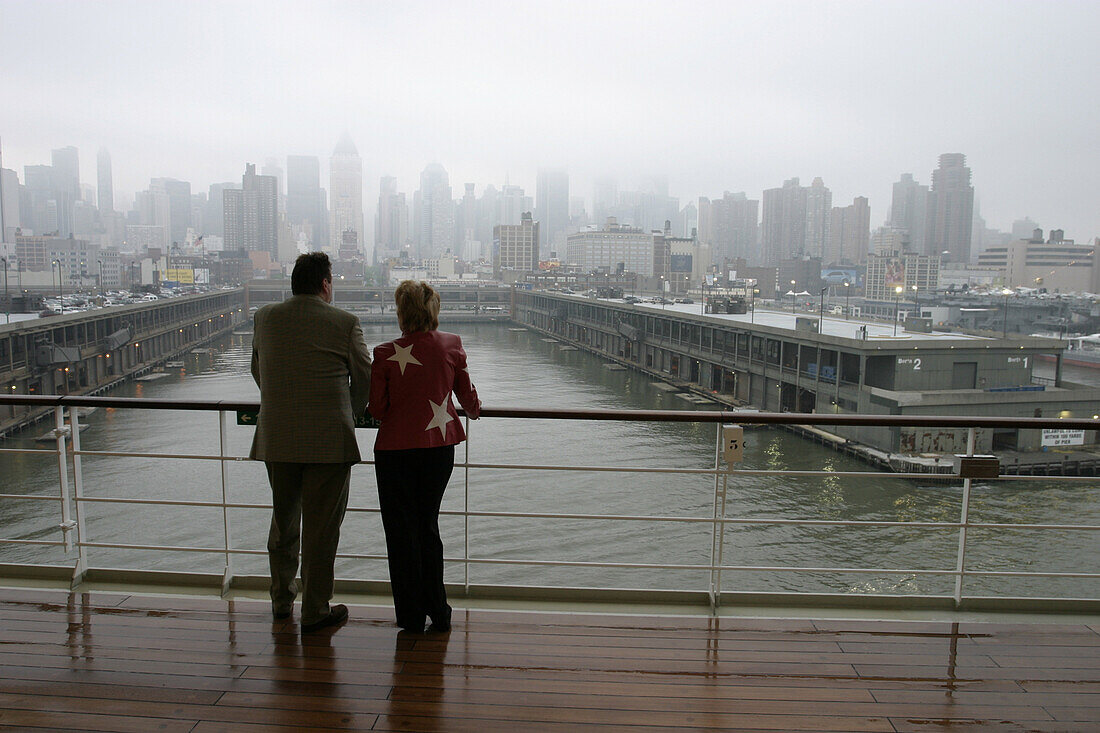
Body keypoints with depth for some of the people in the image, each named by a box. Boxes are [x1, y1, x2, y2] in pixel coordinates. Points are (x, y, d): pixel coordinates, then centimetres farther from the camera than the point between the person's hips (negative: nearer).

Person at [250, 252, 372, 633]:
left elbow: (257, 370, 15)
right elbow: (365, 379, -3)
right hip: (328, 440, -4)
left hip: (276, 439, 5)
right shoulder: (344, 322, -9)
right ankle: (315, 611, 16)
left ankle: (281, 600, 35)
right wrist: (350, 415, 16)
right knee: (321, 527, 6)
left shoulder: (265, 317, 3)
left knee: (283, 519, 20)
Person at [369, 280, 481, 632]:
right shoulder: (452, 346, -4)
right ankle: (438, 613, 22)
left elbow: (377, 408, -7)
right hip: (440, 446, 4)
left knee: (402, 530, 10)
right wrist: (474, 410, 28)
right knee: (428, 526, 18)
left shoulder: (386, 354, -13)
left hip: (397, 448, -3)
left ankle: (412, 616, 19)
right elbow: (468, 397, 6)